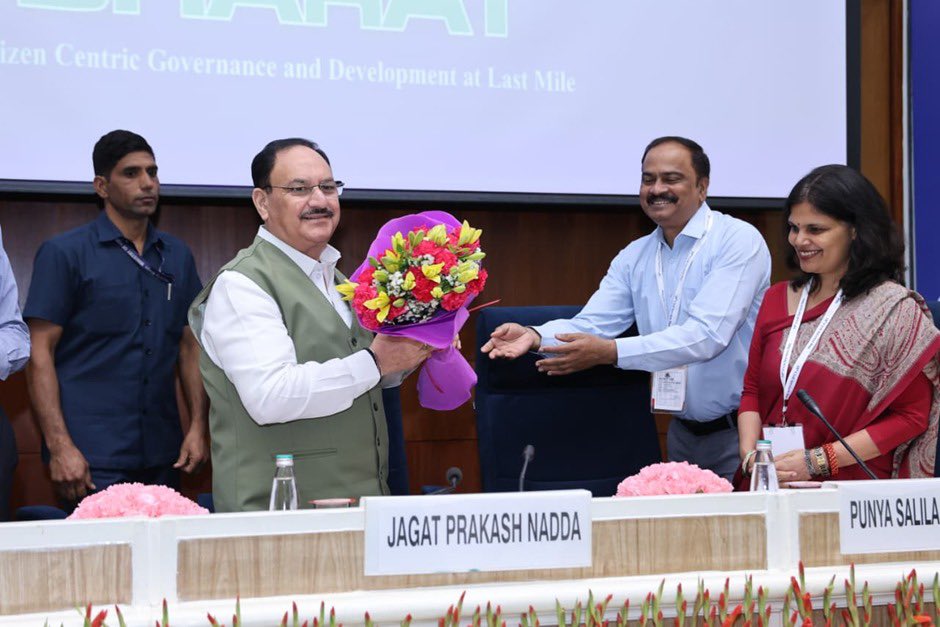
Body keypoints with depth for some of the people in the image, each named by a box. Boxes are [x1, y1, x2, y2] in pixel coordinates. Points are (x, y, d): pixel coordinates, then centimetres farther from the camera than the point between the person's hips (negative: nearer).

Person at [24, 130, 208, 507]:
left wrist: (198, 427, 5)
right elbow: (40, 353, -5)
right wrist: (59, 447, -14)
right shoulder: (64, 253, -1)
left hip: (163, 456, 5)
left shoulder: (177, 255, 14)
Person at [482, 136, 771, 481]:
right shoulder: (635, 258, 9)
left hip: (742, 431, -6)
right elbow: (592, 323, 0)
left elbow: (707, 334, -24)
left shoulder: (738, 241, -13)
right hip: (685, 432, 6)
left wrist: (609, 352, -32)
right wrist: (535, 337, -22)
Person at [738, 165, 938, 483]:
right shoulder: (777, 299, 12)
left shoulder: (895, 310, -3)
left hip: (856, 489, -4)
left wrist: (816, 461, -10)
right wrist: (750, 452, -3)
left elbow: (911, 417, -4)